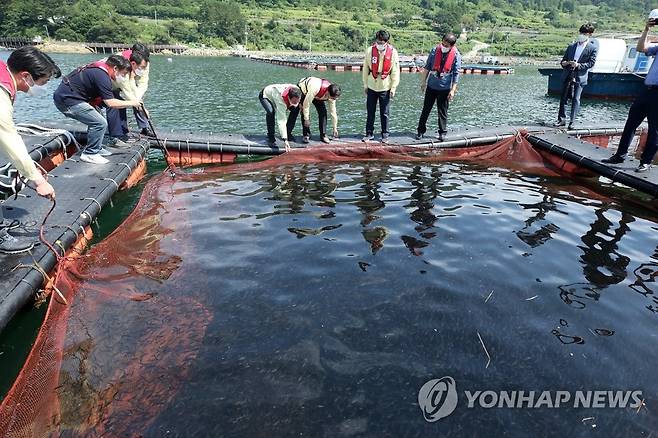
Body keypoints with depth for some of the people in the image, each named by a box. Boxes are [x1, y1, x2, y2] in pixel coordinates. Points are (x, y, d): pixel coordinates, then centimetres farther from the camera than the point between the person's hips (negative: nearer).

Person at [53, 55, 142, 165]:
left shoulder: (97, 69, 13)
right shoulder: (102, 76, -18)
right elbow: (110, 103, -22)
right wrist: (131, 103, -12)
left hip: (64, 96, 11)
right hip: (67, 100, -11)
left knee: (95, 119, 18)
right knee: (100, 123, -13)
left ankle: (96, 148, 22)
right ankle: (89, 154, -4)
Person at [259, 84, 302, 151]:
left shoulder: (295, 94, -29)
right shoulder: (280, 99, -46)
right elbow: (281, 120, -49)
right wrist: (285, 139, -52)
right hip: (265, 95, -6)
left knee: (296, 109, -9)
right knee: (271, 112, -36)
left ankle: (288, 133, 6)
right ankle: (270, 137, -17)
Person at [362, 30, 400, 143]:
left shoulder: (392, 52, -6)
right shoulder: (370, 50, -2)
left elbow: (395, 71, -3)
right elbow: (365, 69, 5)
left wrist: (393, 87, -6)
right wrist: (365, 85, 6)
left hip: (385, 88, -2)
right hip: (372, 87, 2)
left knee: (384, 113, 4)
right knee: (370, 112, 7)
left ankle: (385, 135, 14)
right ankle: (369, 133, 18)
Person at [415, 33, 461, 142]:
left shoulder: (456, 55, -7)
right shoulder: (435, 51, -3)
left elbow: (456, 74, -5)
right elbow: (427, 67, 6)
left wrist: (453, 90, -8)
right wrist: (423, 82, 7)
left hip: (445, 89, -2)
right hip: (431, 86, 2)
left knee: (442, 112, 6)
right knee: (426, 109, 7)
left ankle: (442, 132, 16)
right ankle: (421, 130, 15)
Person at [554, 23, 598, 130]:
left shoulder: (593, 48, 1)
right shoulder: (571, 46, 13)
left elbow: (591, 63, -5)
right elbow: (563, 60, 17)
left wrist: (578, 65, -18)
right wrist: (564, 63, -7)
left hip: (580, 77, -4)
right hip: (567, 76, 4)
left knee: (576, 99, -7)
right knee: (563, 98, 5)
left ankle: (572, 121, -5)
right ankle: (561, 119, 14)